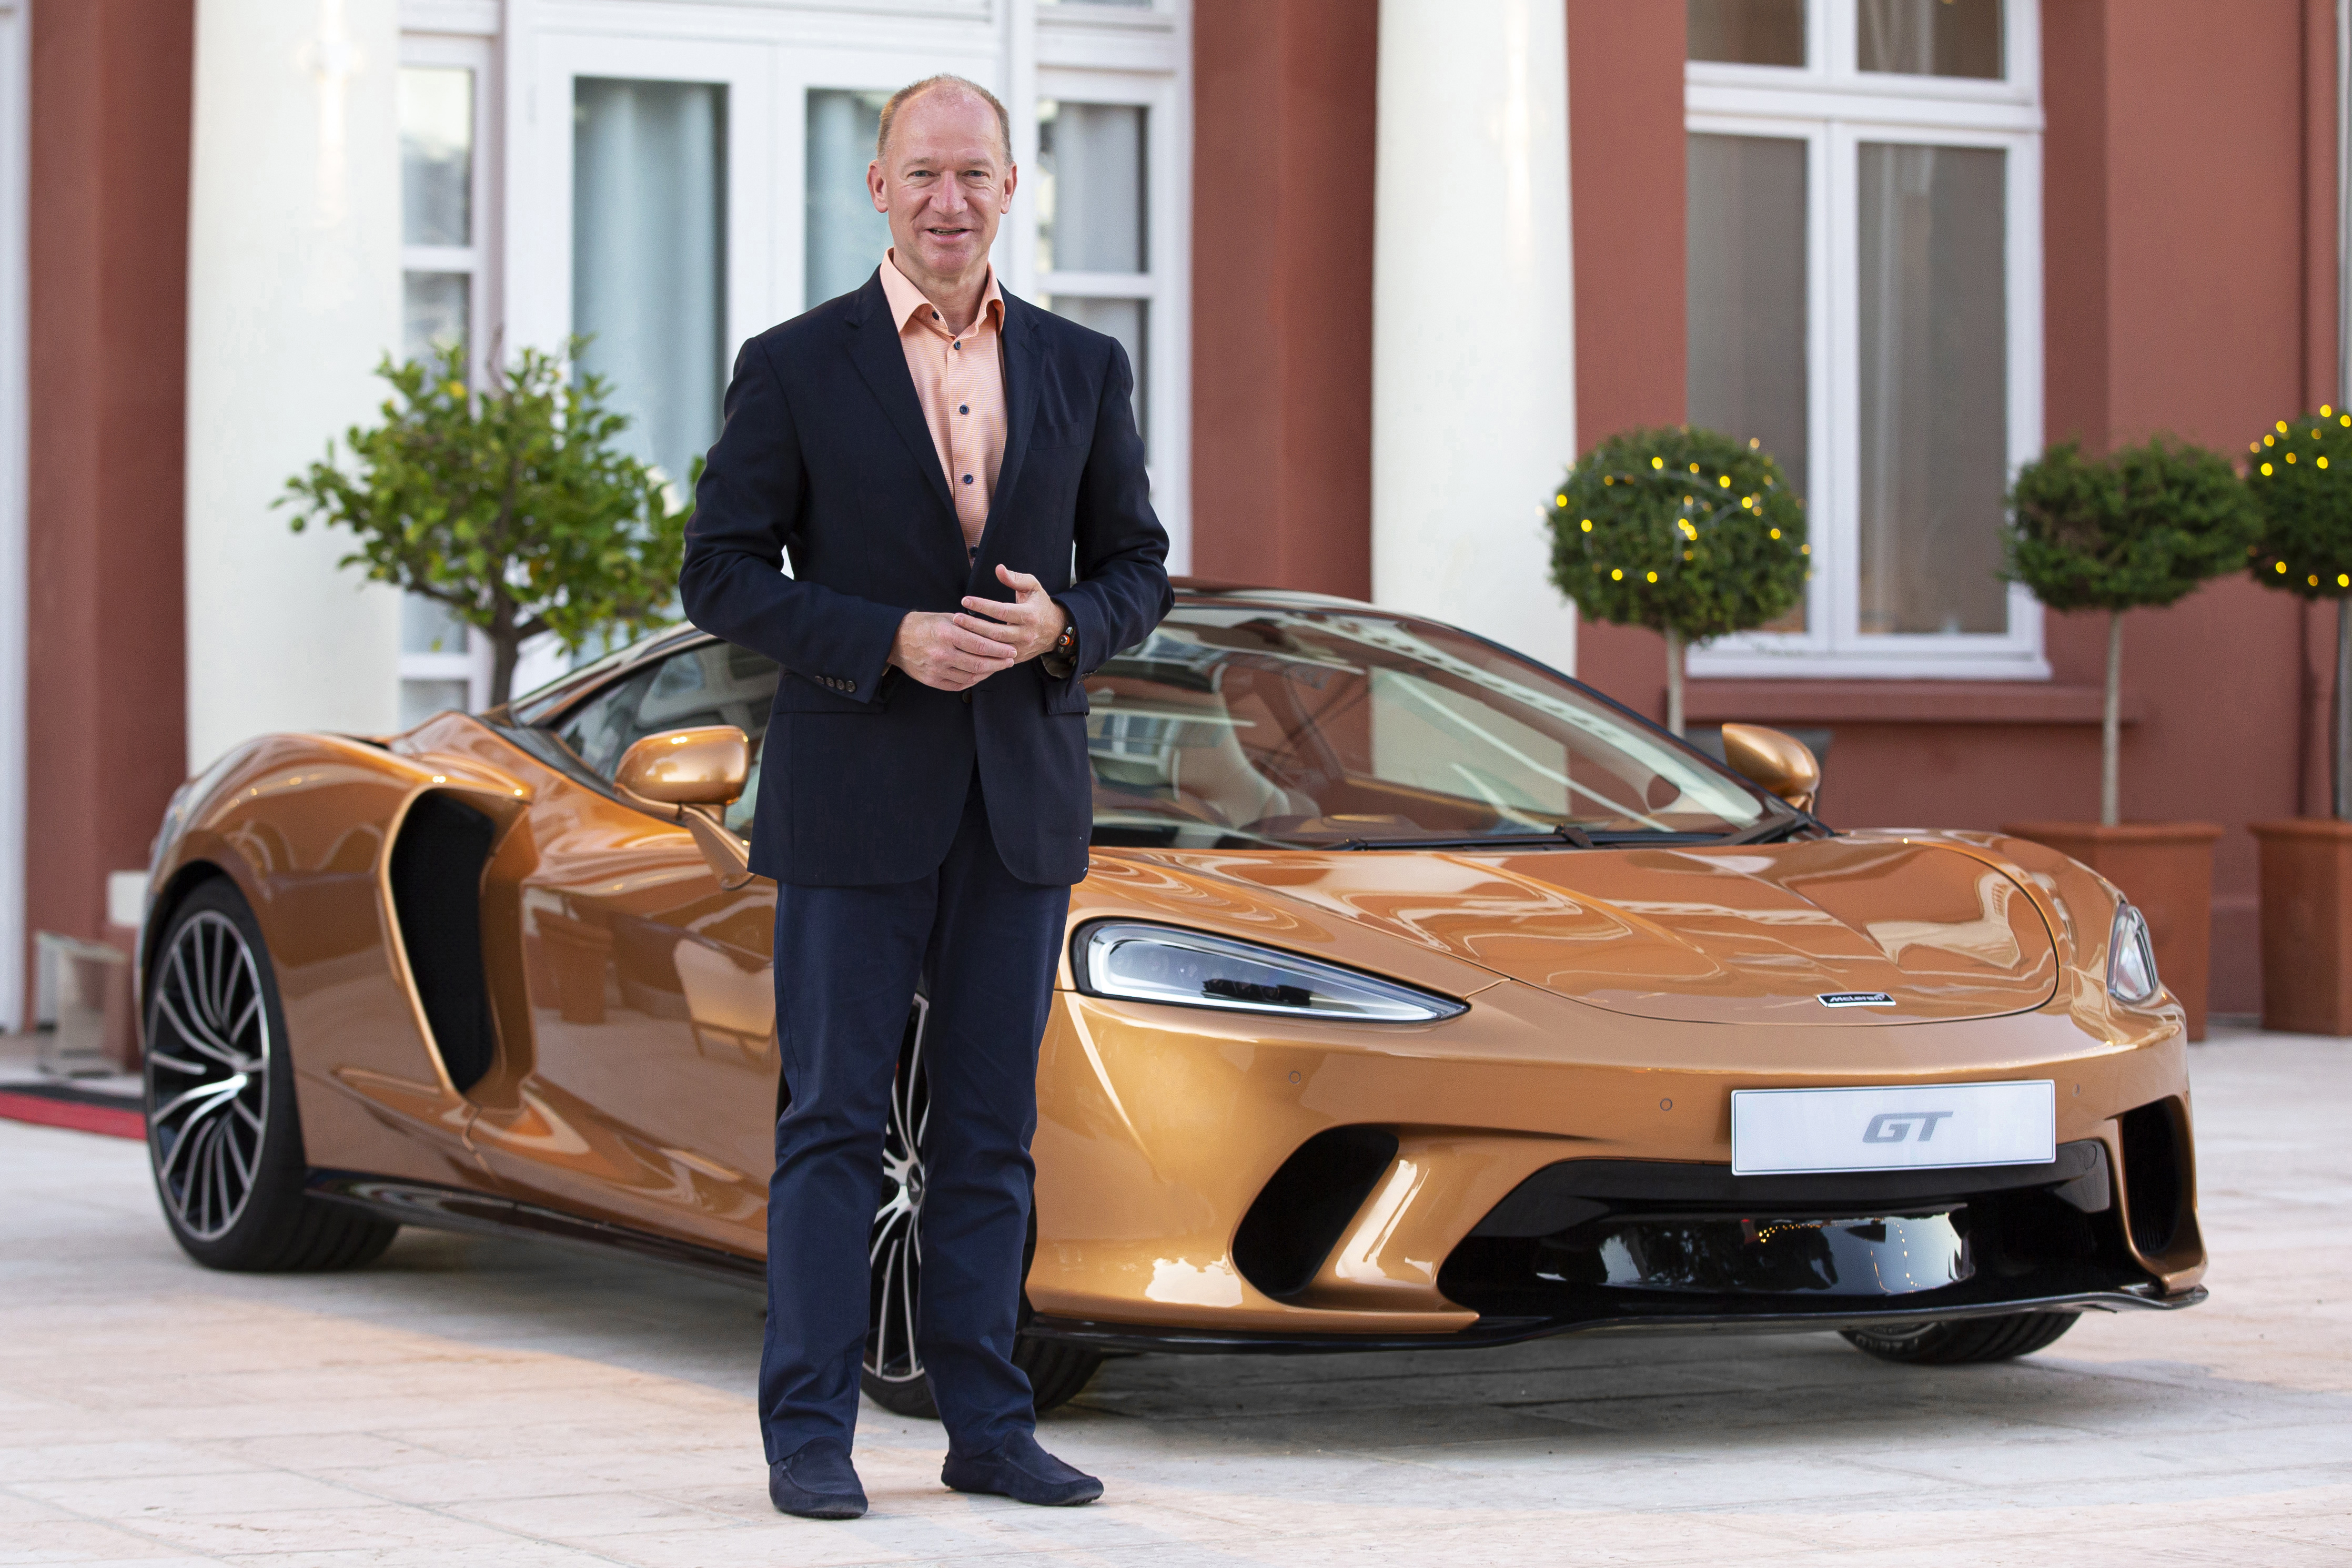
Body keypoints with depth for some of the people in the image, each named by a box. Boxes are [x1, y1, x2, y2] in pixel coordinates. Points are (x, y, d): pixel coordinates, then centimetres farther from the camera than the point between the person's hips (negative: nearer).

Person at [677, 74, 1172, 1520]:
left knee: (991, 1127, 8)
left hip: (1024, 799, 3)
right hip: (855, 797, -3)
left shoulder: (1083, 369, 9)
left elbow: (1137, 567, 12)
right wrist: (889, 640, -16)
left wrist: (1061, 625, -10)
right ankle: (810, 1435, 3)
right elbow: (724, 572, -3)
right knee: (836, 1122, -1)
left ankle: (987, 1426, 13)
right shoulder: (797, 367, -1)